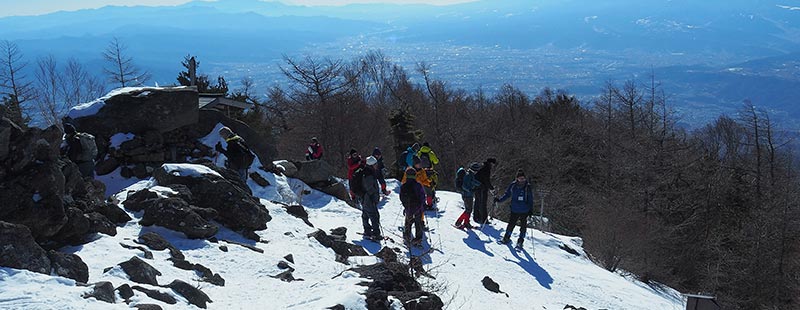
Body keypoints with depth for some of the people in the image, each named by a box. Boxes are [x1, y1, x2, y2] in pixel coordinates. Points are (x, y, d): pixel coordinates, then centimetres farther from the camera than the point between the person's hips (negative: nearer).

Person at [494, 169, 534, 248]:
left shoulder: (528, 187, -3)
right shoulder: (513, 185, -1)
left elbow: (530, 199, 3)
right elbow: (507, 194, 9)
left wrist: (531, 209, -4)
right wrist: (499, 199, -3)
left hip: (525, 210, -1)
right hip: (515, 210, 1)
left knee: (523, 225, 2)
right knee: (511, 223, 1)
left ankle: (521, 240, 16)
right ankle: (507, 237, 22)